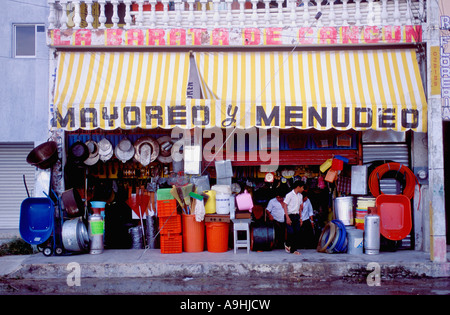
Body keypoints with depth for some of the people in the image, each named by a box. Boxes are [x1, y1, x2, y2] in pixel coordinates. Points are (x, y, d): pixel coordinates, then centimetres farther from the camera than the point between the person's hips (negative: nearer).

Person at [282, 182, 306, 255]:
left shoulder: (300, 196, 12)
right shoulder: (289, 195, -8)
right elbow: (285, 206, -11)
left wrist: (300, 218, 14)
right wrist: (287, 218, -17)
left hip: (296, 216, 6)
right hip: (290, 215, -6)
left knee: (297, 233, 1)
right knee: (291, 232, -11)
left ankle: (293, 249, 8)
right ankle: (287, 244, 15)